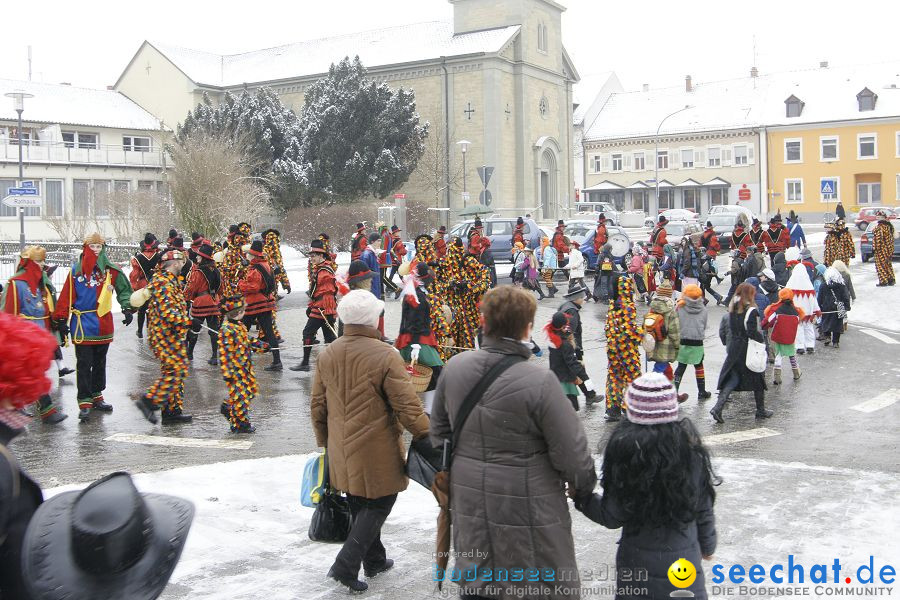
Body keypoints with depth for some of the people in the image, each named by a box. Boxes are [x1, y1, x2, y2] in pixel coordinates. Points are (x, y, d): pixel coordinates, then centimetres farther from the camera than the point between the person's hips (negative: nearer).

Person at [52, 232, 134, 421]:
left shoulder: (111, 270, 2)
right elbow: (66, 296, -2)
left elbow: (124, 289, 10)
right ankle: (84, 402, -1)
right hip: (82, 324, -3)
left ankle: (97, 396, 26)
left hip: (103, 325, 3)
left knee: (100, 363, 14)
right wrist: (62, 320, -4)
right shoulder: (76, 270, -3)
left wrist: (128, 309, -1)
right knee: (84, 365, -3)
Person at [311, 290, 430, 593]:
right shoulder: (386, 356, -19)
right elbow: (408, 408, -19)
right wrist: (428, 437, -5)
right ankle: (346, 564, 1)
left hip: (342, 451, 6)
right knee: (379, 503, 9)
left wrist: (325, 443, 20)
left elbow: (318, 407, 7)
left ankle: (374, 559, 35)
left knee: (360, 505, 20)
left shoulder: (327, 355, -1)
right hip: (376, 453, -6)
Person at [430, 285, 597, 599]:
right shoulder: (539, 380, -22)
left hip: (470, 503, 5)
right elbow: (571, 452, -16)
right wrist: (585, 485, 4)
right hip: (526, 506, -5)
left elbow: (439, 431, 8)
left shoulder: (454, 367, -6)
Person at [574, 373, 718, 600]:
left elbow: (613, 517, -13)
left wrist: (582, 497, 4)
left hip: (640, 561, -2)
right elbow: (704, 506, 1)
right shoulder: (689, 444, -9)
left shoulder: (625, 446, -18)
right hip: (685, 556, 2)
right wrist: (707, 545, 18)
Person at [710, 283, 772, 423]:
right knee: (757, 379, 12)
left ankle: (718, 407, -11)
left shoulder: (732, 309, 5)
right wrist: (762, 339, -5)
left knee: (732, 379, 6)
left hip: (734, 349, 5)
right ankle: (761, 410, 25)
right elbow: (753, 333, -18)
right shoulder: (751, 310, -15)